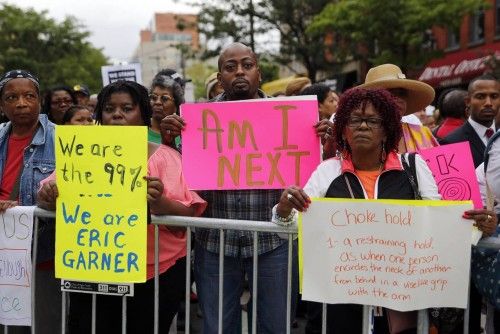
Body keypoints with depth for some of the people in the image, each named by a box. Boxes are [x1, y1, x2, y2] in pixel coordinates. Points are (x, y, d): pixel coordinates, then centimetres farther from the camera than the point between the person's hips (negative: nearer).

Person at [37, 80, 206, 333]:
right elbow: (47, 197, 7)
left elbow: (187, 215, -10)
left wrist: (159, 203, -30)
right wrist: (49, 195, -16)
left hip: (156, 276, -2)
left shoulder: (165, 157, -1)